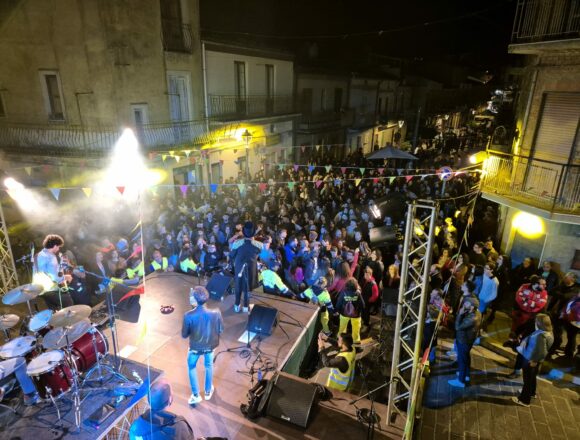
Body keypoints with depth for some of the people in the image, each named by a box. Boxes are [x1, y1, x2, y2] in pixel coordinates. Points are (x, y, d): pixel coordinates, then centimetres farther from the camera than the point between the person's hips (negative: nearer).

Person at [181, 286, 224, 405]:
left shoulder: (189, 316, -30)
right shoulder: (215, 313, -26)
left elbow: (184, 335, -15)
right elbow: (221, 330, -10)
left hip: (195, 347, -1)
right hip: (210, 345, 2)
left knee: (192, 367, 28)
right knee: (209, 366, 29)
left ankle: (196, 395, 36)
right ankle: (208, 391, 47)